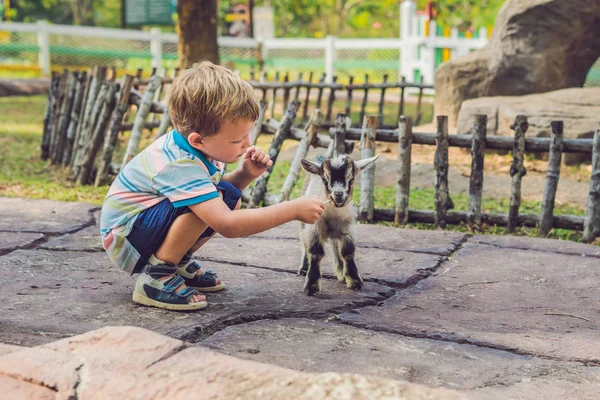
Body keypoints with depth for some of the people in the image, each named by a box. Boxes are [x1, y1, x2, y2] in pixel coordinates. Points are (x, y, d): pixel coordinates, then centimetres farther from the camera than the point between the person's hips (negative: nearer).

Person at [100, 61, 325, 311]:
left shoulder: (196, 147, -6)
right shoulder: (180, 167, -32)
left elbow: (214, 188, 12)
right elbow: (227, 225, -40)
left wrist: (245, 175, -9)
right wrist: (293, 209, -36)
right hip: (124, 238, -9)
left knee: (230, 198, -2)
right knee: (207, 207, -31)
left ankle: (178, 263, 9)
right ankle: (155, 276, -16)